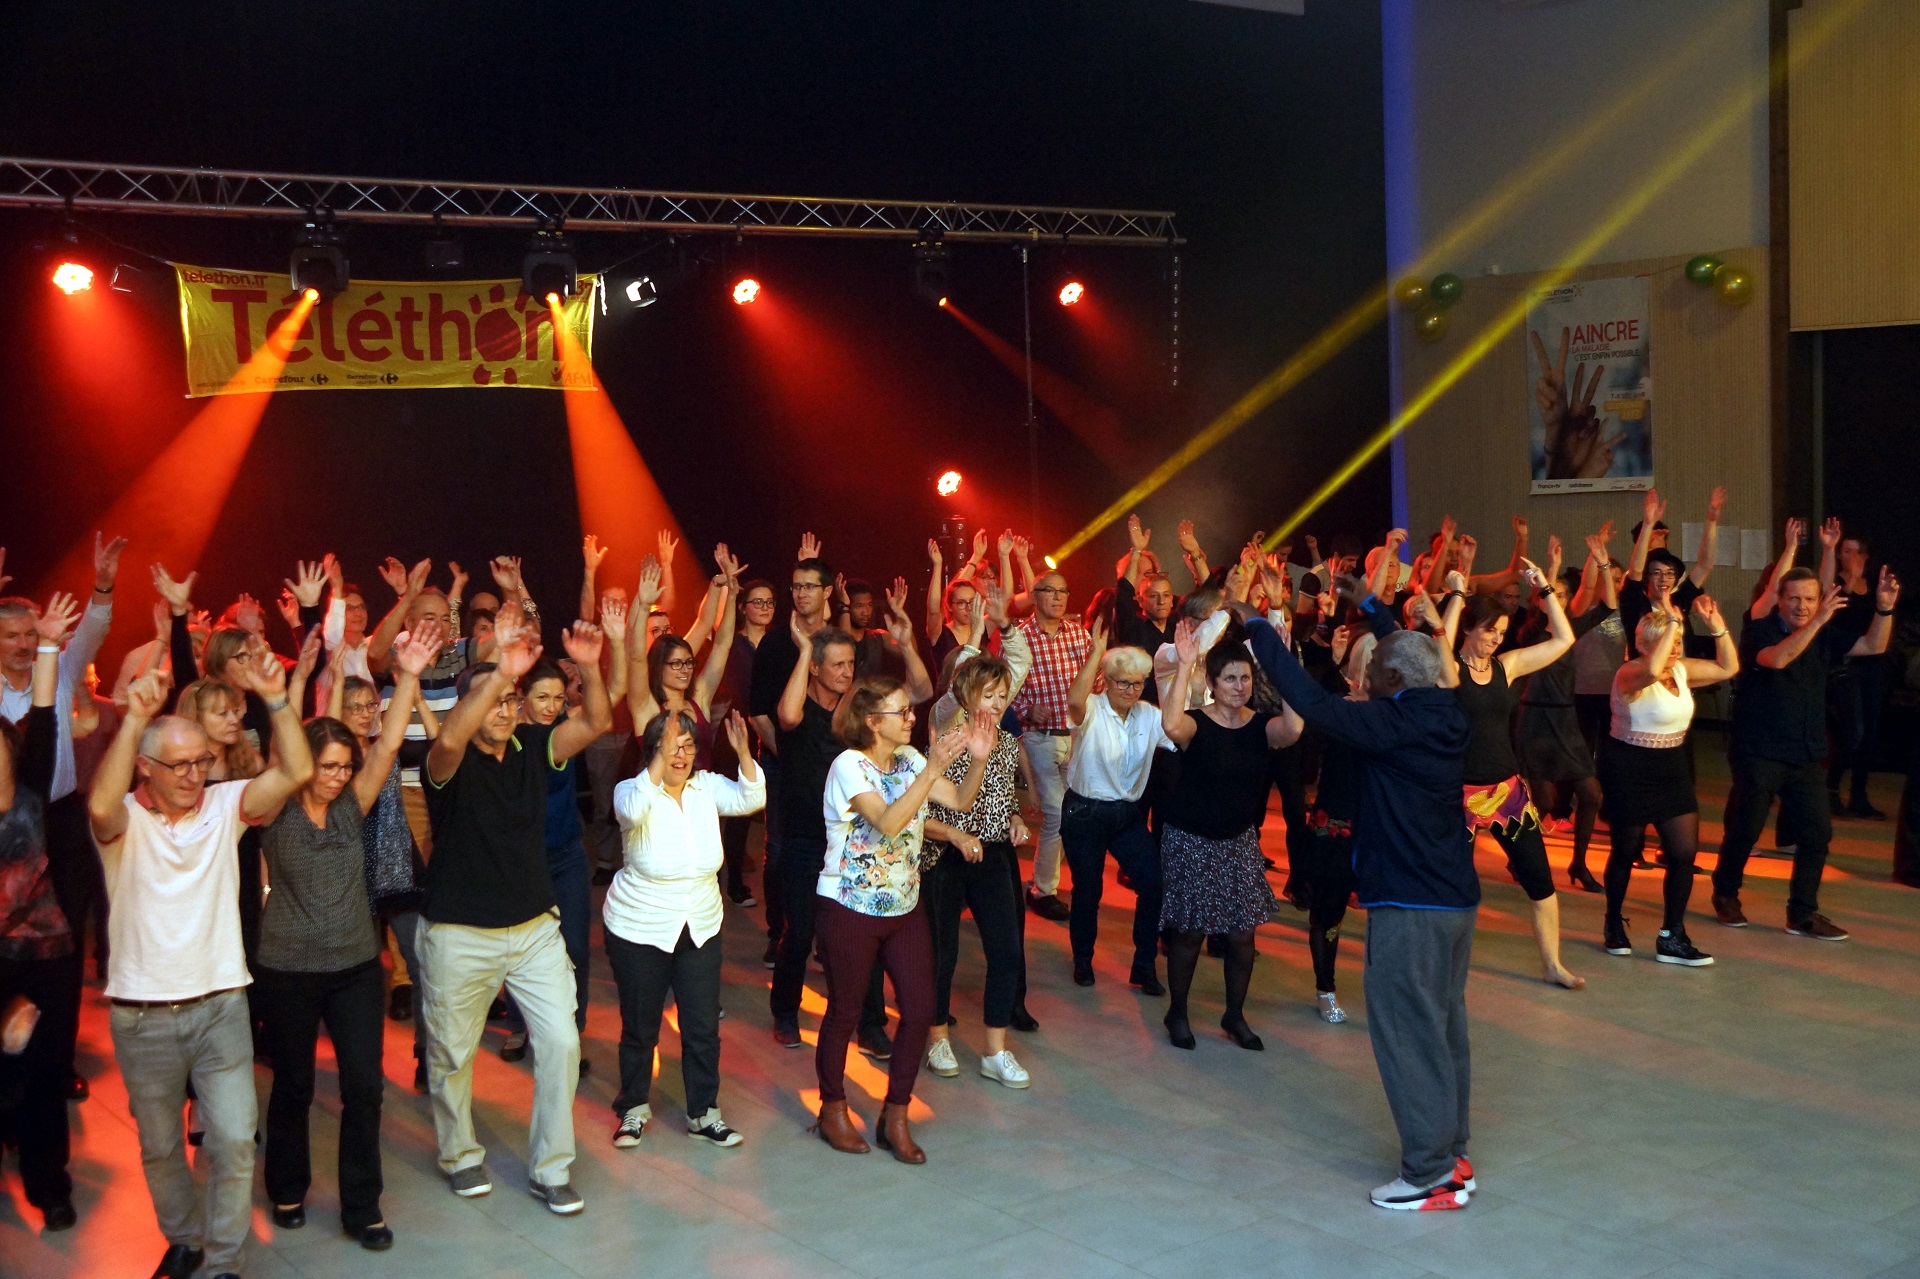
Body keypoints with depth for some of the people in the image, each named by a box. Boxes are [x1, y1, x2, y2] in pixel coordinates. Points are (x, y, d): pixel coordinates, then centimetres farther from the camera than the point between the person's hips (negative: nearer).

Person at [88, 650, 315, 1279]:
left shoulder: (224, 805, 0)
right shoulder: (126, 818, -7)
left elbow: (296, 771, -13)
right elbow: (101, 806, -32)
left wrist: (277, 699, -25)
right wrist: (134, 718, -39)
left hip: (221, 1005, 1)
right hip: (142, 1015, -1)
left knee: (235, 1141, -2)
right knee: (159, 1146, 15)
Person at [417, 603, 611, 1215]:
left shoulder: (533, 747, 0)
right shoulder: (452, 761, -14)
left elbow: (595, 722, -11)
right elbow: (448, 738, -38)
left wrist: (589, 667, -30)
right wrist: (500, 673, -50)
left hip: (535, 928, 3)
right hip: (460, 935, -3)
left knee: (561, 1041, -2)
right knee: (452, 1052, 12)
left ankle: (549, 1169, 12)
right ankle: (460, 1154, 36)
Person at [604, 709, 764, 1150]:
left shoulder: (707, 786, -3)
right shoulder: (634, 789, -14)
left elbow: (749, 800, -19)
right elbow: (631, 810, -38)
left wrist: (743, 752, -33)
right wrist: (661, 759, -46)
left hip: (700, 928, 3)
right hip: (639, 930, -3)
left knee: (704, 1026, 6)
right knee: (640, 1027, 10)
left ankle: (703, 1113, 21)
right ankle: (635, 1107, 31)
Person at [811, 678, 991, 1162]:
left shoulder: (909, 758, 3)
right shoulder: (849, 765, -18)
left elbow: (960, 801, -2)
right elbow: (888, 822, -32)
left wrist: (979, 759, -18)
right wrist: (934, 769, -37)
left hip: (904, 906, 6)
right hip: (850, 909, -6)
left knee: (920, 1009, 2)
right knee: (845, 1012, 9)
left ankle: (895, 1118, 17)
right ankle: (833, 1110, 29)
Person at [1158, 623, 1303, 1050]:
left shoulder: (1261, 725, -3)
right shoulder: (1196, 723, -12)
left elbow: (1293, 730, -27)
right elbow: (1171, 727, -37)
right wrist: (1184, 667, -39)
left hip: (1240, 840, 4)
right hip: (1191, 841, -3)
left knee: (1242, 934, 5)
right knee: (1189, 932, 3)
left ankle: (1235, 1016, 24)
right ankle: (1177, 1013, 22)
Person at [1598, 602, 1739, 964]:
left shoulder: (1681, 669, 5)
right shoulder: (1630, 674, -18)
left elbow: (1728, 667, 11)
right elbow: (1652, 670, -41)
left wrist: (1715, 623, 0)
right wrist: (1671, 620, -34)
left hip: (1671, 770, 7)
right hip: (1629, 770, -7)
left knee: (1685, 852, -1)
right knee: (1626, 852, 8)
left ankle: (1672, 937, 7)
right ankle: (1614, 925, 30)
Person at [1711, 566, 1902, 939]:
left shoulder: (1824, 636, 9)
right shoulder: (1758, 632, -9)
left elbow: (1873, 646, 5)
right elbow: (1777, 658, -29)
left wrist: (1884, 609, -10)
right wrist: (1819, 621, -36)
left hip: (1807, 755, 5)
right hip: (1759, 754, -5)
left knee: (1817, 832, 0)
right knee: (1744, 829, 2)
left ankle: (1802, 914, 9)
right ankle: (1725, 895, 24)